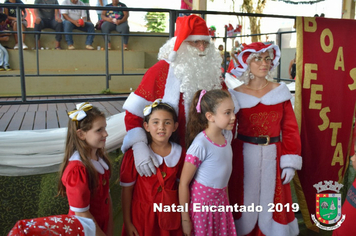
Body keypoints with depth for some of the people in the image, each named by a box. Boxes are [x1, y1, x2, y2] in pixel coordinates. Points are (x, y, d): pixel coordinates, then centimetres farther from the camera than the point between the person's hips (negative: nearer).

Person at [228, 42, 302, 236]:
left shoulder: (280, 92, 1)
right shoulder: (236, 95, -3)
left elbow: (290, 129, 0)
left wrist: (290, 162, -5)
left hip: (273, 155, 1)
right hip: (244, 156, -1)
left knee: (272, 203, 11)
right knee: (244, 204, 11)